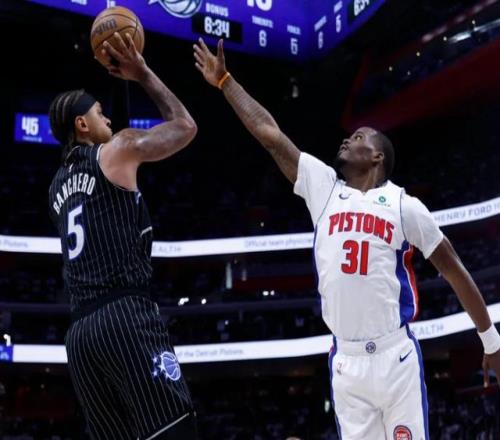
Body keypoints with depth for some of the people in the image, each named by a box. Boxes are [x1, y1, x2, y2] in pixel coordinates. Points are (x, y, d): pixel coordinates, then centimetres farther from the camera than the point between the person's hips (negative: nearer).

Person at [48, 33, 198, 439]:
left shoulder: (58, 185, 24)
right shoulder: (116, 149, 4)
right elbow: (185, 126, 12)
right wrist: (143, 74, 20)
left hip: (80, 331, 8)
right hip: (126, 316, -8)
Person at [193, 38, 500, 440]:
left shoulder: (404, 206, 1)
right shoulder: (323, 188, 9)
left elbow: (454, 270, 7)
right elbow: (269, 132, 11)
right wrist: (224, 80, 14)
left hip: (395, 357, -3)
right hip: (345, 360, 3)